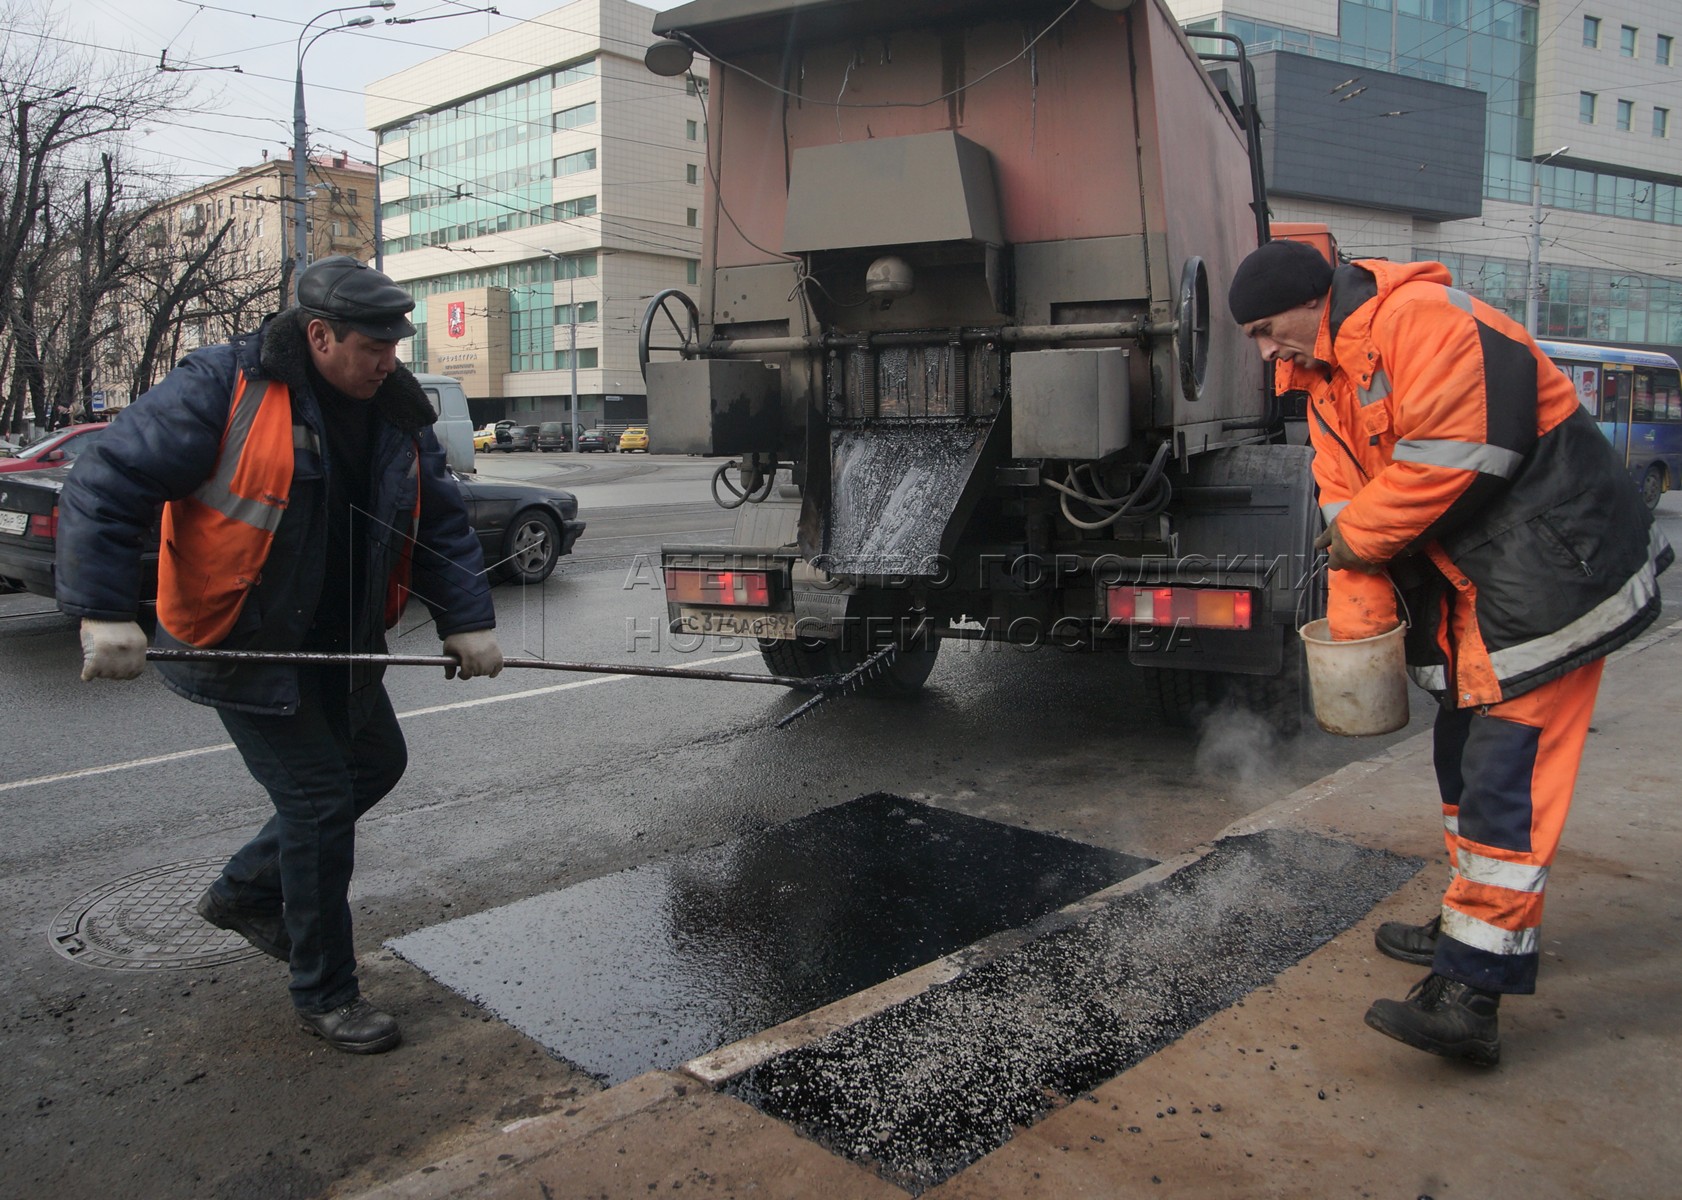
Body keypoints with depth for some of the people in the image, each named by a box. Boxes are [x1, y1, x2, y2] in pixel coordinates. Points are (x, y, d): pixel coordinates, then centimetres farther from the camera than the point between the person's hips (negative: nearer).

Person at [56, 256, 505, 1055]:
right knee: (318, 797, -6)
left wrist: (467, 620, -3)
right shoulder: (221, 388, -18)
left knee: (376, 763, 18)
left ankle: (245, 892, 39)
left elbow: (442, 523, 7)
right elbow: (106, 484, -18)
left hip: (338, 645, 8)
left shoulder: (396, 412, 1)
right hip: (243, 649, -7)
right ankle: (324, 995, 12)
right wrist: (104, 612, -25)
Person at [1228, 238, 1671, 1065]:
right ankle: (1474, 927, 35)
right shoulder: (1325, 382, 11)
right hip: (1472, 585, 10)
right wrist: (1356, 628, 2)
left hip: (1548, 569, -10)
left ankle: (1469, 994, -8)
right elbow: (1348, 503, 10)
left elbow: (1452, 453, -27)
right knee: (1462, 754, 18)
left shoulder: (1423, 321, -19)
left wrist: (1355, 534, -11)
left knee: (1504, 773, -12)